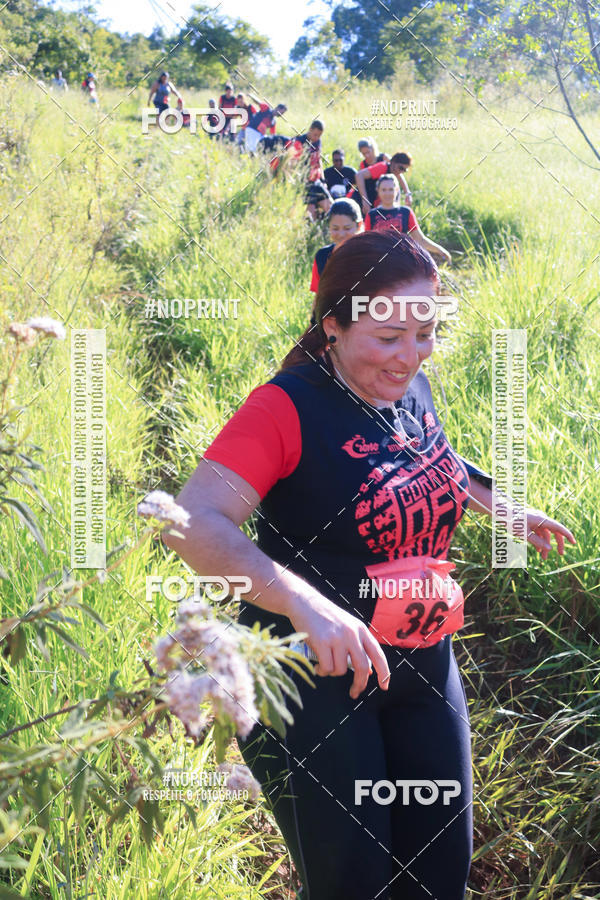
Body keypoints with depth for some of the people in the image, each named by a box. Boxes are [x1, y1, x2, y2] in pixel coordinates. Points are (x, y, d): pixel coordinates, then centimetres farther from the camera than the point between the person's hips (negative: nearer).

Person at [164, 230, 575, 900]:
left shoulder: (413, 391, 1)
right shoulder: (288, 407, -21)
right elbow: (194, 524, -33)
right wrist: (305, 602, -44)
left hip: (422, 664, 7)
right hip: (313, 674, -6)